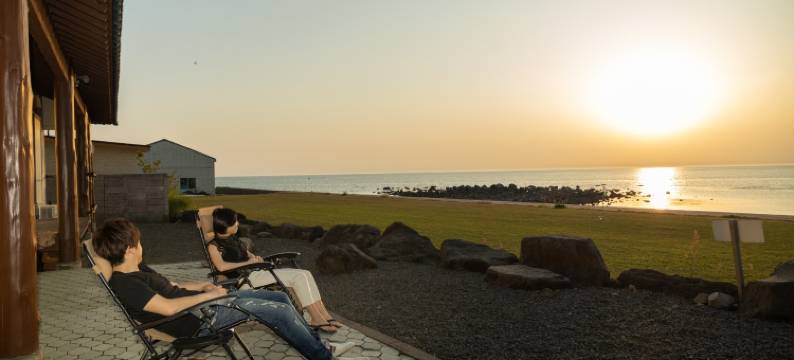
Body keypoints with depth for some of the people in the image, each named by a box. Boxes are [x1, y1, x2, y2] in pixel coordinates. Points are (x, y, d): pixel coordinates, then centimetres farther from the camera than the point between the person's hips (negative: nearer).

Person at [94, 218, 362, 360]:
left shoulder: (138, 270, 12)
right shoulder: (123, 284, -19)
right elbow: (168, 307, -27)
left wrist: (203, 286, 9)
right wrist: (209, 295, -19)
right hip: (199, 320, -10)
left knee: (280, 298, 8)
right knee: (282, 310, -12)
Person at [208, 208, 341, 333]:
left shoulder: (234, 239, 22)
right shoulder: (214, 245, -3)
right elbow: (221, 266, -20)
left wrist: (255, 258, 5)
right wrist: (248, 262, -12)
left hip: (258, 271, 8)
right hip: (245, 277, -8)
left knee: (304, 274, -13)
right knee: (298, 277, -24)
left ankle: (324, 316, -19)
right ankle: (317, 319, -22)